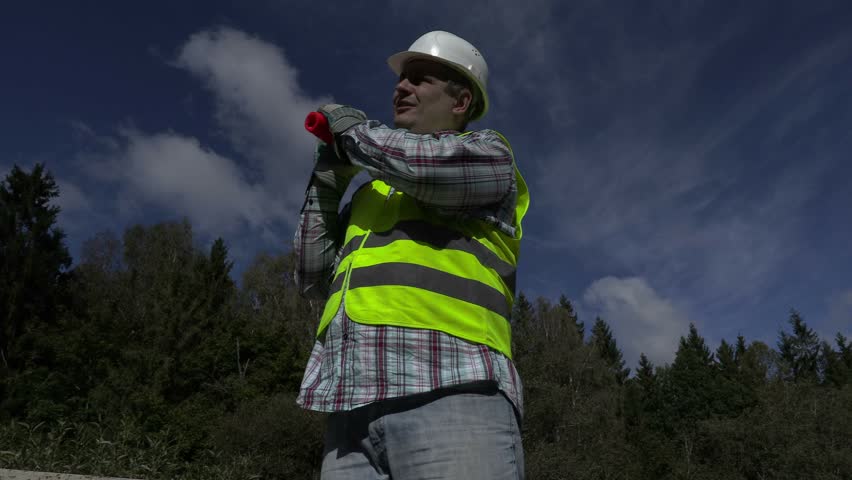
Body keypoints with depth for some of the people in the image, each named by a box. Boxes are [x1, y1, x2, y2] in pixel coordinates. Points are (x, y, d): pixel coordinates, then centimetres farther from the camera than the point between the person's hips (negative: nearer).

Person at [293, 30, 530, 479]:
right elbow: (316, 280, 23)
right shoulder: (373, 191, 30)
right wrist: (328, 182, 17)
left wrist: (351, 127, 7)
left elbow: (430, 165, -11)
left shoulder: (489, 154, 14)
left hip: (452, 392, -5)